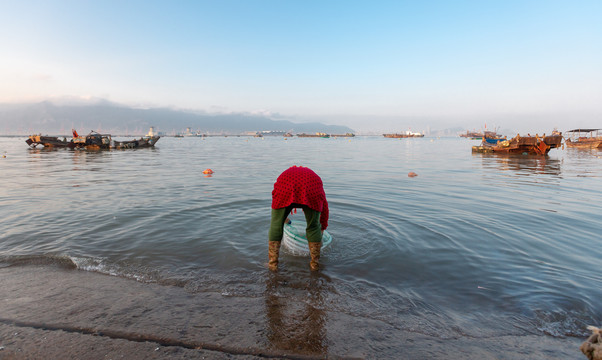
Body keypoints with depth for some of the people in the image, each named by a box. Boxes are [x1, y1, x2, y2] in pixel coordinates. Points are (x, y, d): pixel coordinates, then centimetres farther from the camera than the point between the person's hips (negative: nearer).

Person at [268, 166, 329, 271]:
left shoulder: (286, 174, 43)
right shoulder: (314, 177, 41)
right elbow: (324, 204, 45)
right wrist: (323, 227, 56)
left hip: (286, 187, 0)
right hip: (311, 189, 1)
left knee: (276, 225, 19)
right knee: (313, 227, 21)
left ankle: (273, 263, 24)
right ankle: (314, 263, 29)